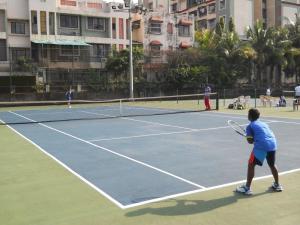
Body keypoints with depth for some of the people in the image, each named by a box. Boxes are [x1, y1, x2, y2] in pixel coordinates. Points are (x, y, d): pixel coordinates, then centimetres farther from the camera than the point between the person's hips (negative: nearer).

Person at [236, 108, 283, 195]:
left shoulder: (250, 126, 6)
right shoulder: (264, 124, 25)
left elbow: (250, 141, 1)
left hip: (261, 146, -7)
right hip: (273, 144, 7)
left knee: (251, 165, 4)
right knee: (272, 165, 26)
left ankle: (247, 188, 3)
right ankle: (277, 185, 40)